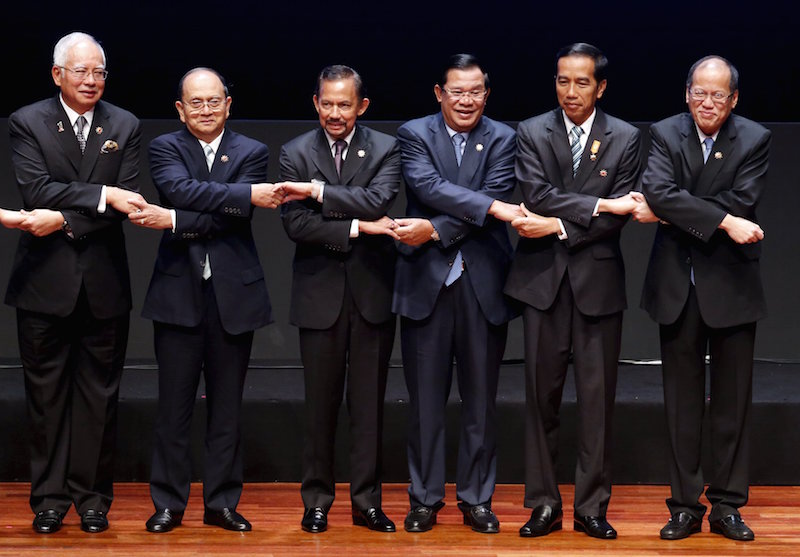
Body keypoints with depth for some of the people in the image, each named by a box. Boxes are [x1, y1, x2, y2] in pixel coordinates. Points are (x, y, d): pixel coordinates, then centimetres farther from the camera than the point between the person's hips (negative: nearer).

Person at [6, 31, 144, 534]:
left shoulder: (125, 126, 5)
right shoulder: (27, 123, 0)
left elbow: (126, 203, -5)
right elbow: (37, 190, -14)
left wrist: (64, 218, -16)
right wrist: (102, 195, -20)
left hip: (104, 282, 1)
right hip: (45, 281, -1)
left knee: (99, 394, 6)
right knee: (47, 393, 6)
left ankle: (93, 496, 16)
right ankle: (50, 496, 15)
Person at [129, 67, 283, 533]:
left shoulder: (252, 153, 5)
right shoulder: (165, 148, 5)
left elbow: (234, 220, -9)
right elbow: (180, 190, -16)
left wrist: (173, 221, -16)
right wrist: (248, 194, -20)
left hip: (233, 293, 1)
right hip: (179, 291, -1)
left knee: (227, 406, 7)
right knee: (175, 403, 3)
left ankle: (223, 503, 17)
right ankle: (169, 503, 13)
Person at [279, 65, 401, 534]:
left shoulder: (385, 149, 3)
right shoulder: (296, 153, 3)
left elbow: (378, 200, -16)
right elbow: (295, 223, -8)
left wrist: (319, 191, -16)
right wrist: (357, 226, -14)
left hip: (373, 290, 0)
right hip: (320, 293, 0)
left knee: (369, 403, 5)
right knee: (320, 403, 6)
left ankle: (367, 501, 13)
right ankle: (317, 500, 16)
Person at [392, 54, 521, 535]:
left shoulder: (502, 139, 4)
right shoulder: (414, 134, 3)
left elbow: (495, 196, -10)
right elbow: (428, 186, -15)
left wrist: (435, 230, -17)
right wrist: (491, 207, -24)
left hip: (483, 282, 1)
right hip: (426, 281, 0)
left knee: (481, 399, 7)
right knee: (426, 399, 5)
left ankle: (477, 499, 17)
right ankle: (426, 499, 16)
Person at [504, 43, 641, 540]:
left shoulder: (625, 139, 3)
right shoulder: (532, 133, 4)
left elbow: (619, 217, -5)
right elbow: (538, 196, -10)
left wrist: (560, 226, -12)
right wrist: (597, 205, -14)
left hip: (598, 280, 0)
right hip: (543, 279, 0)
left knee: (598, 397, 2)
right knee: (542, 396, 4)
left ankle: (592, 507, 11)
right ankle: (544, 505, 11)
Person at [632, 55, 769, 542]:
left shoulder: (755, 140, -4)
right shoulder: (666, 134, 0)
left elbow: (743, 203, -17)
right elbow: (658, 190, -18)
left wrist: (667, 212, -17)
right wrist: (723, 220, -26)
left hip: (732, 284, -1)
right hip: (678, 286, 1)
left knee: (733, 401, 6)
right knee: (682, 401, 7)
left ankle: (727, 505, 15)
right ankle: (685, 505, 15)